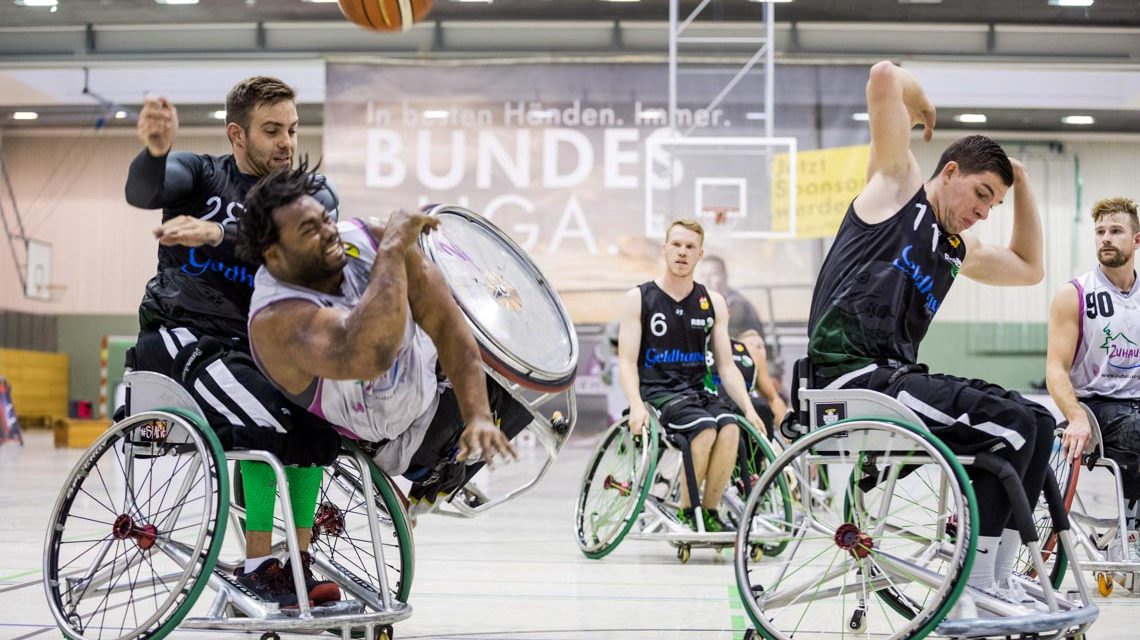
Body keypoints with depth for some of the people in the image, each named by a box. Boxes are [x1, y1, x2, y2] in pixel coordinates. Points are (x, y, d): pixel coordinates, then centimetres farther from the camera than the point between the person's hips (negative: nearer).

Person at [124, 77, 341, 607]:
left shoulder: (312, 195, 9)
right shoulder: (201, 175, 4)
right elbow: (143, 192, -19)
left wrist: (219, 233, -33)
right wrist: (155, 151, -44)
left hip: (256, 343, 4)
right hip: (182, 336, -4)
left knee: (317, 413, -21)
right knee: (271, 421, -27)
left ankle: (298, 562, -11)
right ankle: (258, 567, -17)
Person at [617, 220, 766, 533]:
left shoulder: (713, 302, 11)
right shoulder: (639, 299, 2)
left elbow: (726, 366, 11)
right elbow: (627, 362, -5)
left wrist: (749, 408, -4)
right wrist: (636, 406, -22)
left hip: (697, 389, 4)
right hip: (657, 390, -3)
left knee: (730, 428, -28)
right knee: (705, 428, -31)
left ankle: (710, 513, -15)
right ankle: (686, 513, -15)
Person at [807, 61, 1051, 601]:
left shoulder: (958, 251, 26)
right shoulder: (898, 188, 5)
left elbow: (1029, 269, 37)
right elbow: (884, 77, -3)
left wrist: (1022, 185, 28)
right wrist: (919, 109, 18)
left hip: (895, 375, 9)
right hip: (851, 376, -9)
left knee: (1037, 423, 6)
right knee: (1008, 424, -18)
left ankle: (996, 583, 5)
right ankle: (972, 591, -14)